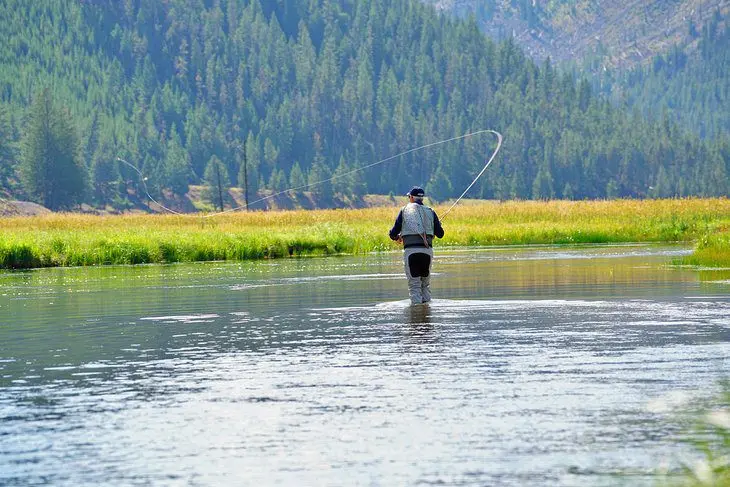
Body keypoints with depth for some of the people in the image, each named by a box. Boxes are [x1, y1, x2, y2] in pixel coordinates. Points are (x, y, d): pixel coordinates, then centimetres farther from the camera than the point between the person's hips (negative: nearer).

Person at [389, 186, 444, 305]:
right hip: (427, 250, 2)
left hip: (410, 250, -2)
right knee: (425, 283, 16)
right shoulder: (430, 212, 13)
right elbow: (440, 234, 15)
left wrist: (397, 237, 32)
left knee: (414, 284, 0)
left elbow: (393, 234, 8)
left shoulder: (405, 210, 8)